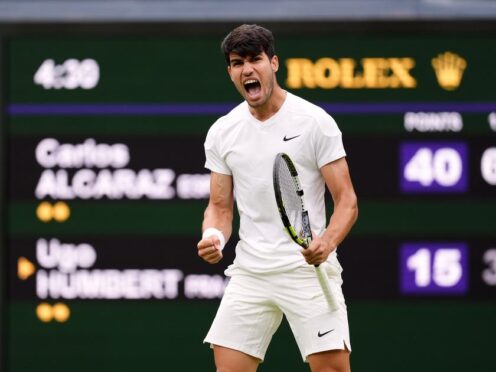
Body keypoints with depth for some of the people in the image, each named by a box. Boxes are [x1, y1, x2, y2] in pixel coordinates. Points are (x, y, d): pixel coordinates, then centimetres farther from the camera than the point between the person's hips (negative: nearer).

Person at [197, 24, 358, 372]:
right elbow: (220, 206, 14)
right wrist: (214, 237, -9)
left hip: (308, 269, -4)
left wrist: (327, 242, -26)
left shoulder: (314, 121, -5)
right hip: (250, 274, 4)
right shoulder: (222, 133, 8)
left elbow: (347, 201, -6)